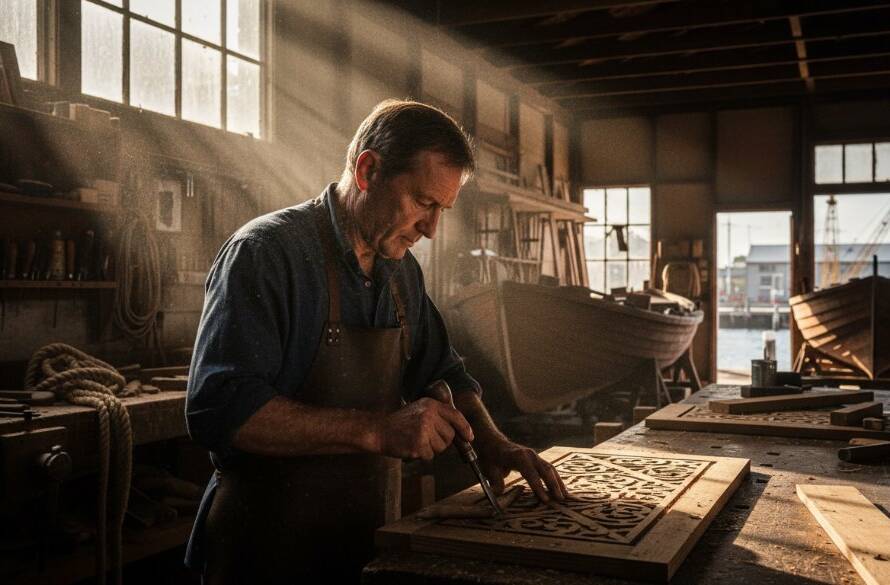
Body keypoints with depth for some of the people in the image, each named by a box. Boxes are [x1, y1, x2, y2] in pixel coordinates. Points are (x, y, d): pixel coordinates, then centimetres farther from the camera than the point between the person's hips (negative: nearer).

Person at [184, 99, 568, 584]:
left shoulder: (402, 270, 5)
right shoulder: (266, 252, -19)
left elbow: (442, 372, 16)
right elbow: (219, 409, -29)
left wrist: (490, 441, -2)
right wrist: (377, 430, -33)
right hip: (273, 545, -7)